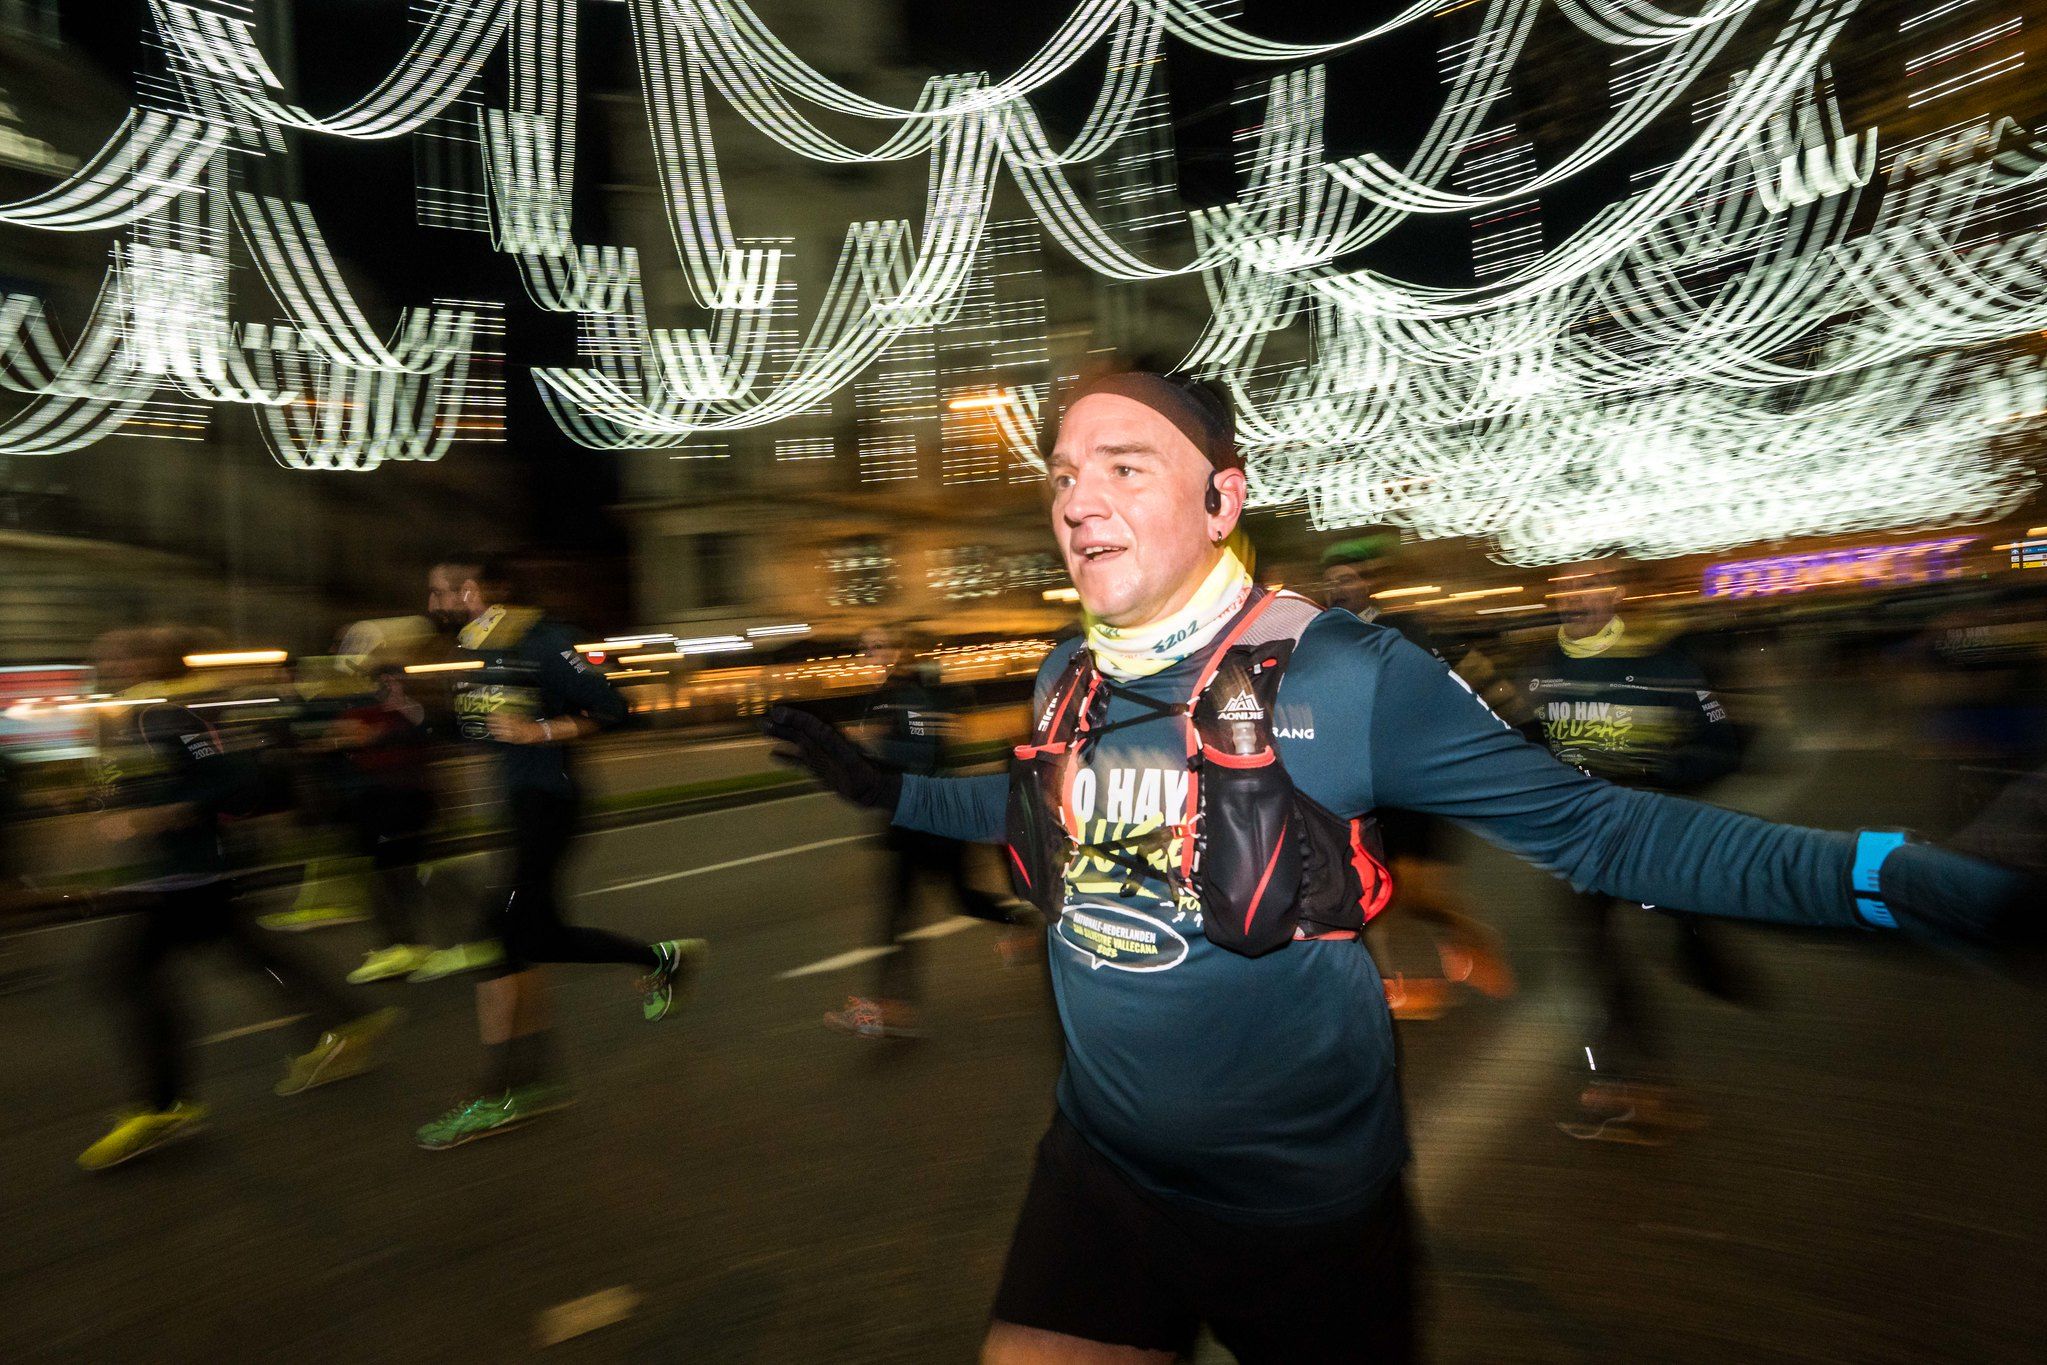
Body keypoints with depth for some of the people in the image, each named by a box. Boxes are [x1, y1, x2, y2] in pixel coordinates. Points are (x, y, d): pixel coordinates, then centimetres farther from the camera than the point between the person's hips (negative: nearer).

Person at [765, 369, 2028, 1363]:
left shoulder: (1342, 674, -21)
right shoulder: (1070, 682, -3)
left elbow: (1586, 823, -16)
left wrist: (1877, 873, -26)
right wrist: (883, 786, 19)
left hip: (1304, 1201, -4)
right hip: (1104, 1167, 5)